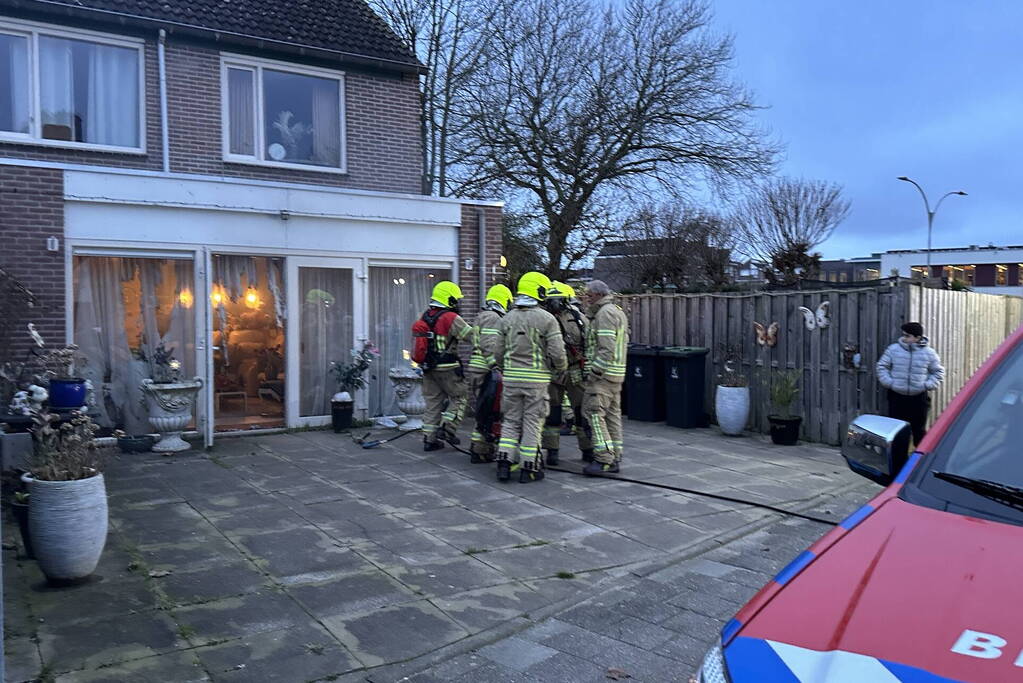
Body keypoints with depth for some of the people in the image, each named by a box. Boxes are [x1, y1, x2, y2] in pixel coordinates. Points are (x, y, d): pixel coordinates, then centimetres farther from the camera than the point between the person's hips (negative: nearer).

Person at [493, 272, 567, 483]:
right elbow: (557, 353, -11)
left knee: (511, 421, 13)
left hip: (511, 378, 4)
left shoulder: (507, 318, 6)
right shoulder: (547, 319, -8)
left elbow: (498, 352, 8)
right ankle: (529, 468, 8)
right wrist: (561, 371, 8)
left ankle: (504, 463, 6)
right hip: (536, 379, -4)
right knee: (533, 423, 4)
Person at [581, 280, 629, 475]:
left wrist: (594, 371, -20)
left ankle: (604, 459, -15)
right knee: (613, 414, 11)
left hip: (602, 373, -11)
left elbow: (607, 347, -22)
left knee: (594, 413, -11)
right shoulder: (618, 311, 21)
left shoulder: (605, 313, -12)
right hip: (617, 373, 11)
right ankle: (615, 459, 15)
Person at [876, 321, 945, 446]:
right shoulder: (893, 349, 0)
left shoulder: (929, 353, 1)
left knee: (919, 430, 7)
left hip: (919, 398, 0)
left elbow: (938, 371, 11)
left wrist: (928, 385, -3)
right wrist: (888, 382, -5)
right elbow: (882, 366, 8)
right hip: (897, 396, 0)